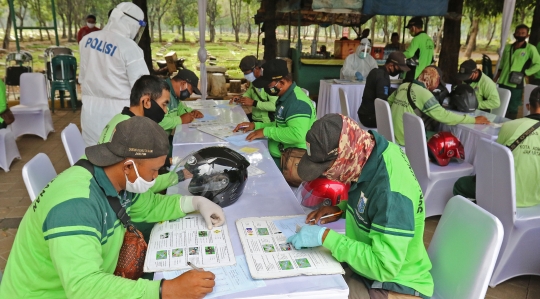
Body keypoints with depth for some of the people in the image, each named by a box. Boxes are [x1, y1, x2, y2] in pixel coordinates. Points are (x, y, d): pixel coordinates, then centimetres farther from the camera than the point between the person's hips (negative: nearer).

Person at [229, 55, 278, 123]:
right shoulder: (255, 79, 4)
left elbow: (274, 105, -30)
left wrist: (253, 103, -26)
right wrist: (241, 98, 4)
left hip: (265, 122, -8)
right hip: (254, 117, 8)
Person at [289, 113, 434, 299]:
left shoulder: (392, 192, -32)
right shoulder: (367, 152, -8)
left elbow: (384, 267, -31)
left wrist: (325, 237, -28)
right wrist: (340, 209, -3)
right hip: (368, 267, 8)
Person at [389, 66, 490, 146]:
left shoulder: (403, 86, 5)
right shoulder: (424, 93, -19)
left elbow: (389, 102, 20)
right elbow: (443, 116, -22)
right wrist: (474, 120, -17)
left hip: (393, 136, 8)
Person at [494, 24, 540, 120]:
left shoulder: (530, 48, -4)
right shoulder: (507, 47, 10)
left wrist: (523, 73, -13)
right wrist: (495, 79, 13)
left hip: (516, 86, -4)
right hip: (502, 83, 5)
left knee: (512, 111, 2)